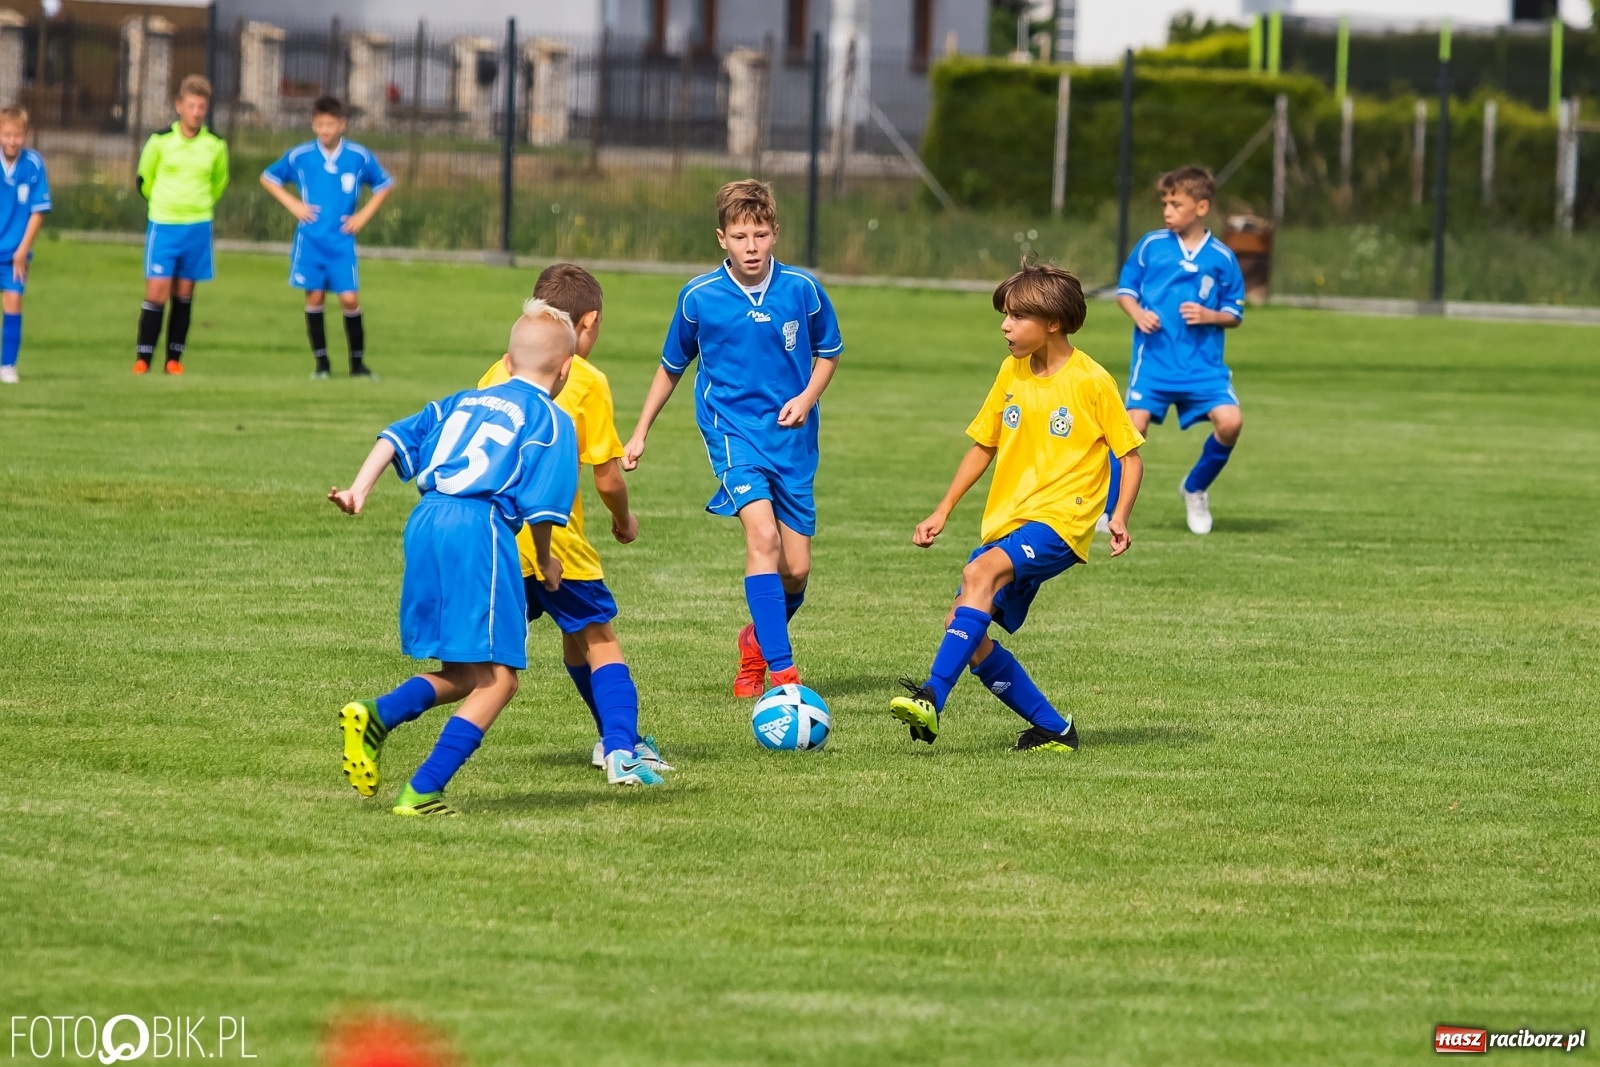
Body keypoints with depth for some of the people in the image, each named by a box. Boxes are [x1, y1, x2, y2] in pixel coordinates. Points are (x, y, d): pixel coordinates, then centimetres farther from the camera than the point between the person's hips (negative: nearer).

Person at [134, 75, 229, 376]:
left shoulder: (215, 145, 1)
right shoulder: (160, 141, -5)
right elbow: (144, 178, 9)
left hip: (197, 227, 2)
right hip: (163, 226, -2)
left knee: (184, 293, 6)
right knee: (156, 291, -9)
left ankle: (174, 359, 14)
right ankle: (143, 359, -3)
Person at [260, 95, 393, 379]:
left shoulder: (360, 157, -3)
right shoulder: (299, 156, -3)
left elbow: (385, 185, 12)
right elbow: (268, 178, 12)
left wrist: (364, 214, 2)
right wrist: (293, 204, -1)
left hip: (342, 240, 0)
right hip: (310, 239, 0)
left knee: (349, 299, -6)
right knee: (315, 297, -1)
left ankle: (357, 362, 7)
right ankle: (321, 363, 9)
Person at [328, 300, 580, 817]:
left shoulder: (466, 401, 24)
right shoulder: (552, 421, 5)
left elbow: (398, 436, 14)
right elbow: (539, 504, -3)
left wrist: (359, 490, 9)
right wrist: (545, 561, 13)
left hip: (424, 522, 7)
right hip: (480, 527, -7)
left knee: (458, 675, 16)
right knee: (496, 678, -2)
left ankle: (375, 715, -10)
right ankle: (421, 792, -13)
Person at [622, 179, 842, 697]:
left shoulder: (802, 289, -4)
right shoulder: (699, 297, -5)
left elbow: (828, 352, 12)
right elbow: (672, 366, 11)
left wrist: (807, 398, -6)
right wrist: (640, 433, 14)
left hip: (791, 437, 2)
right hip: (732, 427, -2)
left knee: (796, 570, 3)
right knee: (762, 532, -26)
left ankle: (758, 640, 36)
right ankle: (781, 672, -29)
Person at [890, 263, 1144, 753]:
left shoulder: (1091, 381, -7)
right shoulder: (1012, 373, 10)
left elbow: (1130, 455, -3)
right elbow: (984, 445, 20)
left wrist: (1119, 517, -18)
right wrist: (943, 511, 16)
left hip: (1058, 520, -7)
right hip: (1006, 523, 7)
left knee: (980, 572, -33)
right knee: (967, 634, -3)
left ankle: (932, 698, -42)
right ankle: (1054, 729, 11)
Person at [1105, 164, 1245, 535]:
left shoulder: (1221, 258, 1)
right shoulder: (1151, 245, 2)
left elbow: (1235, 315, 8)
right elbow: (1125, 289, 10)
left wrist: (1208, 315, -12)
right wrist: (1138, 313, -10)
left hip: (1203, 363, 1)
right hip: (1154, 358, -1)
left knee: (1230, 421, -16)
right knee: (1134, 424, -15)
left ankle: (1196, 490, 11)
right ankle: (1103, 511, -3)